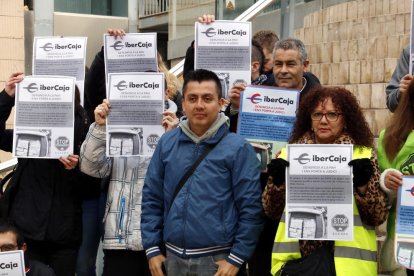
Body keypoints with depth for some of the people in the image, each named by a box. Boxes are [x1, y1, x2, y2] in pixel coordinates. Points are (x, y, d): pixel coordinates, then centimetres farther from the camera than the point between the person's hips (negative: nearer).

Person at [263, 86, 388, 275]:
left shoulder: (363, 155, -1)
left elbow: (378, 216, -2)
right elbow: (271, 210, 5)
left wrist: (362, 185, -18)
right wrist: (277, 182, -12)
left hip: (346, 261, -1)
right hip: (295, 257, 2)